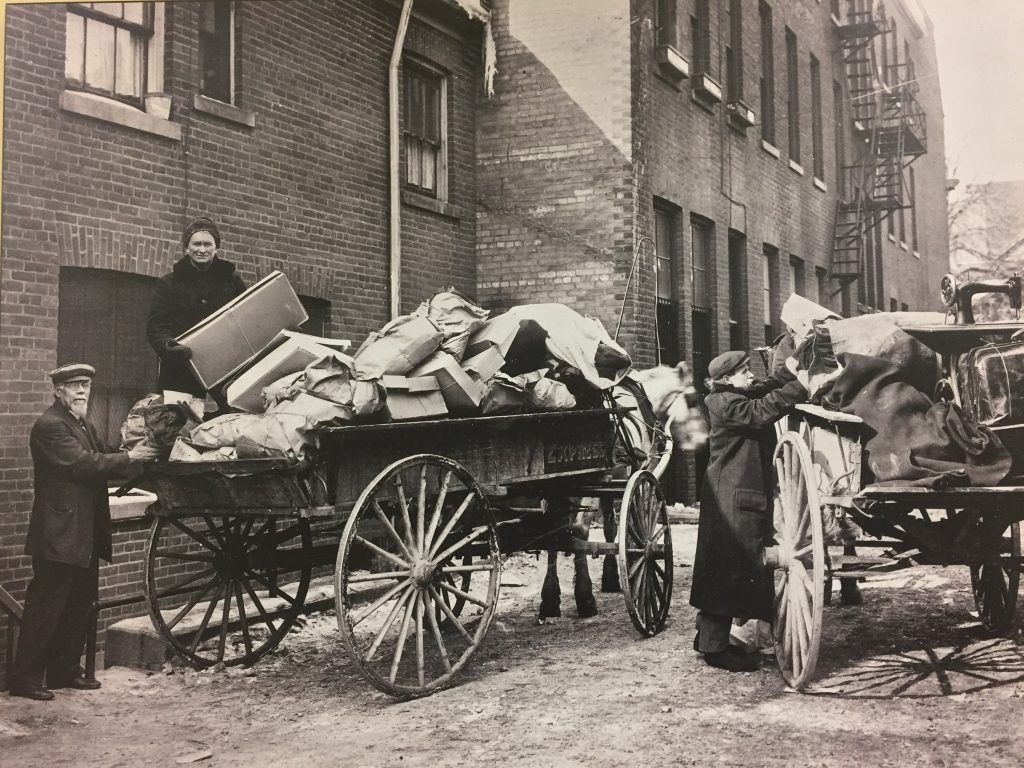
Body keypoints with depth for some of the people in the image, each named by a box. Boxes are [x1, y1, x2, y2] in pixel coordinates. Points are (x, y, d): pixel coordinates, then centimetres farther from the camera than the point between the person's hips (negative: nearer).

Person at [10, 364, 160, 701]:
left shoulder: (85, 425, 17)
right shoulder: (49, 426, -13)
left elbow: (99, 464, 11)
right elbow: (82, 463, -23)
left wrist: (137, 459, -6)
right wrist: (128, 457, -18)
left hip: (85, 537, 9)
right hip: (59, 536, -9)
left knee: (79, 606, 15)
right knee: (45, 608, -3)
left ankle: (65, 670, 25)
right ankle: (25, 678, 5)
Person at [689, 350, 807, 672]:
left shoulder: (745, 397, 17)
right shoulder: (725, 403, -13)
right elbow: (761, 411, -26)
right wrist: (800, 386, -26)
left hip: (748, 497, 10)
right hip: (731, 498, -10)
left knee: (736, 570, 14)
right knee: (728, 570, -6)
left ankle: (710, 637, 23)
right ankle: (714, 646, 0)